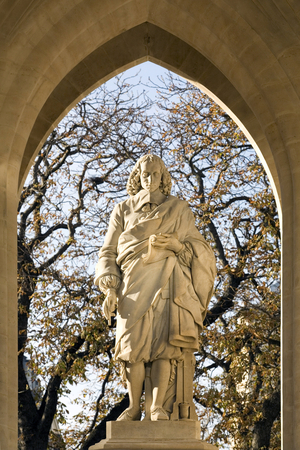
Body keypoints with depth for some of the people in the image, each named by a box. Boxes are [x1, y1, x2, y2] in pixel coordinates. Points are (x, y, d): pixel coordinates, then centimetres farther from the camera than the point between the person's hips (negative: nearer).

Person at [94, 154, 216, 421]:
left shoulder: (178, 209, 17)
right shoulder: (123, 211, 18)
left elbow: (199, 247, 15)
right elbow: (108, 252, 12)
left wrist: (176, 244, -7)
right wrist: (109, 287, -3)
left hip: (167, 280, -1)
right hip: (134, 282, 1)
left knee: (163, 342, -16)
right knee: (134, 343, -11)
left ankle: (158, 406, -21)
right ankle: (134, 407, -8)